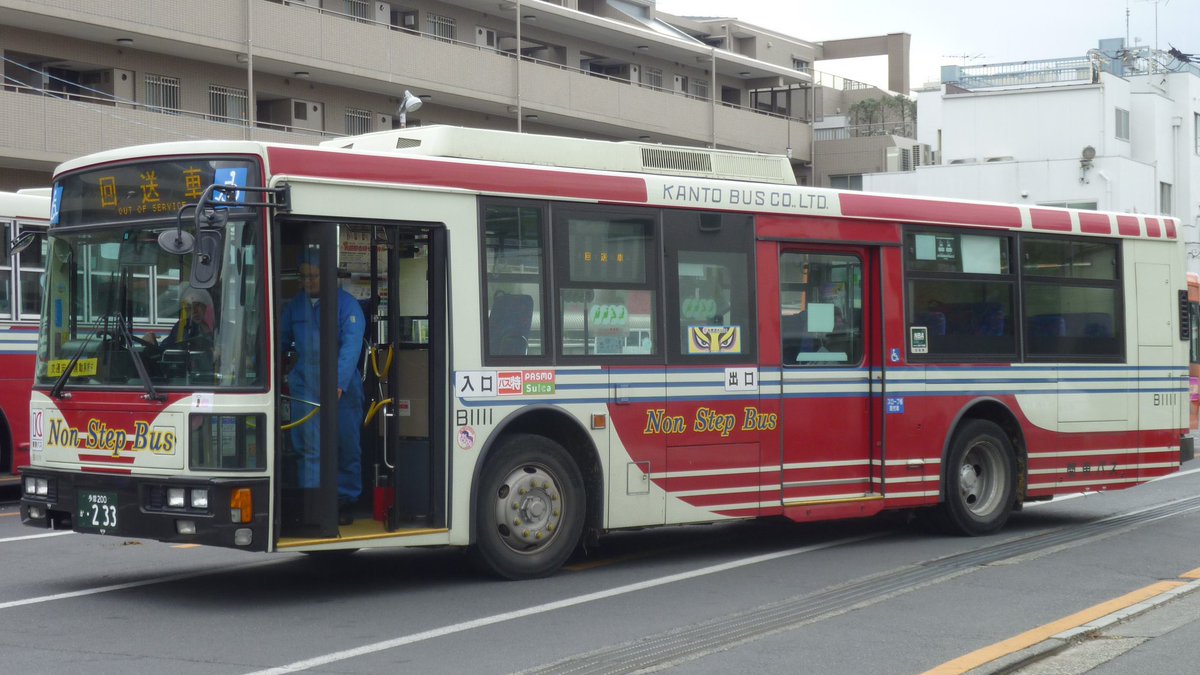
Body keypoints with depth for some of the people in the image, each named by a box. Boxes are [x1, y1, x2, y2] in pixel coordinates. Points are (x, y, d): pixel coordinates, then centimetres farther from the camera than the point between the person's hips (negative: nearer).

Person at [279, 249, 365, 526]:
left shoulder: (346, 304, -6)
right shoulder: (295, 305, 10)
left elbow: (351, 346, -16)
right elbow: (281, 338, 19)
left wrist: (339, 383, -28)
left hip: (342, 389, -3)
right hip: (305, 386, 3)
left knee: (347, 446, 6)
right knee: (308, 448, -2)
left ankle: (346, 501, 17)